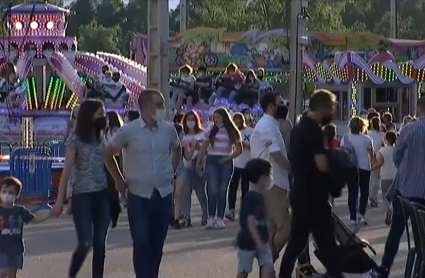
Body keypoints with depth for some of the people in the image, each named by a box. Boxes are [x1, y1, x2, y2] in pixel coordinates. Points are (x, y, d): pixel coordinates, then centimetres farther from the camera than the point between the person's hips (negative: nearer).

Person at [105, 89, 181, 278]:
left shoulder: (168, 129, 1)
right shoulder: (128, 131, -10)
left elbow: (177, 149, 22)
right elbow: (108, 153, 2)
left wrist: (171, 172, 12)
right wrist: (118, 180, 2)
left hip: (164, 194, 3)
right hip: (139, 196, -3)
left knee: (157, 244, 8)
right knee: (141, 243, -7)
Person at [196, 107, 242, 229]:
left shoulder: (232, 132, 7)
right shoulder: (211, 130, 6)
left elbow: (239, 149, 7)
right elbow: (203, 148, 5)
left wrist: (228, 158, -7)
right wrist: (198, 162, -3)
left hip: (226, 163, 1)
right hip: (212, 161, -1)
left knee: (222, 190, 2)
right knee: (213, 189, -10)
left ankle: (220, 218, 4)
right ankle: (211, 218, -9)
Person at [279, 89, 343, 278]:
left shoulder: (300, 127, 13)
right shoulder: (313, 130, -17)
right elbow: (323, 165, -25)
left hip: (300, 194, 9)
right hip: (313, 197, -9)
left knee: (296, 241, 12)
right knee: (326, 243, -4)